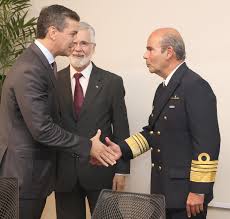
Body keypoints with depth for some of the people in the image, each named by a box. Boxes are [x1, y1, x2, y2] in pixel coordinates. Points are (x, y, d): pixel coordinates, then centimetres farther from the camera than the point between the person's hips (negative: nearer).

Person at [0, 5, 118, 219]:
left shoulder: (40, 62, 9)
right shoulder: (29, 71, -23)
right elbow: (42, 129, -24)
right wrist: (87, 147, -14)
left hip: (34, 169, 9)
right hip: (23, 172, -9)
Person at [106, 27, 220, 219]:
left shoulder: (196, 87, -16)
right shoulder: (164, 88, 14)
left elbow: (207, 142, -20)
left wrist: (198, 190, -21)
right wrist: (122, 149, 3)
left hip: (186, 191, -8)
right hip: (164, 188, 8)